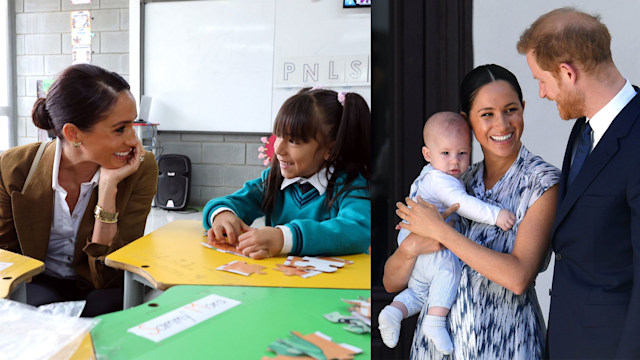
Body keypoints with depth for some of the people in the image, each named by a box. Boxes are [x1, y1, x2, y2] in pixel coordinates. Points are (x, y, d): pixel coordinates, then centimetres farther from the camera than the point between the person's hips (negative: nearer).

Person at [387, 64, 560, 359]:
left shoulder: (541, 181, -10)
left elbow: (518, 277, -23)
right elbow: (392, 282, 0)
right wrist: (411, 246, -21)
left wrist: (439, 230, -20)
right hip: (438, 335, 4)